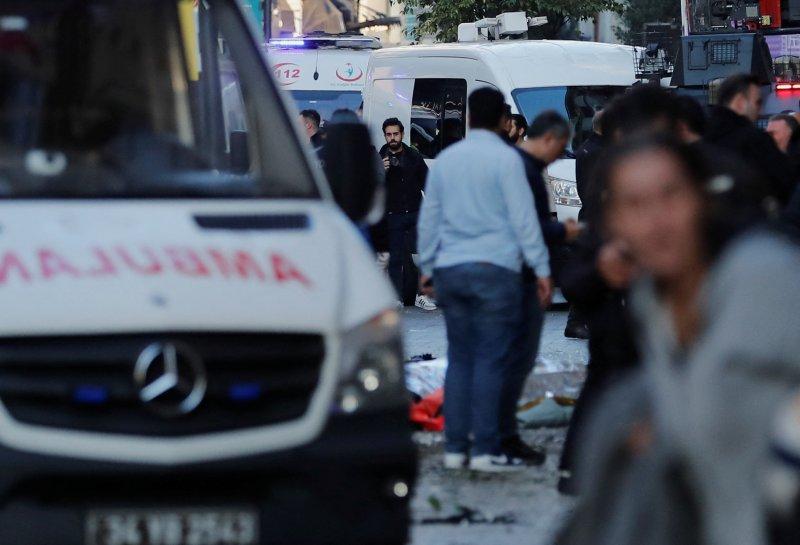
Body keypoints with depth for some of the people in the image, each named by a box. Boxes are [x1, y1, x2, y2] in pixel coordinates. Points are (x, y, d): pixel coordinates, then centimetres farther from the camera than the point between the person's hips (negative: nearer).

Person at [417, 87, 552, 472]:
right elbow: (523, 218, -7)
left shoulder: (445, 159, 13)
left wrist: (427, 267, 27)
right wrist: (541, 270, -4)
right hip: (494, 267, -5)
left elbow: (428, 218, 18)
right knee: (492, 359, -5)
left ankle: (455, 447, 7)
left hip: (450, 269, 5)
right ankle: (485, 449, -8)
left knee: (459, 357, 10)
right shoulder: (505, 159, -5)